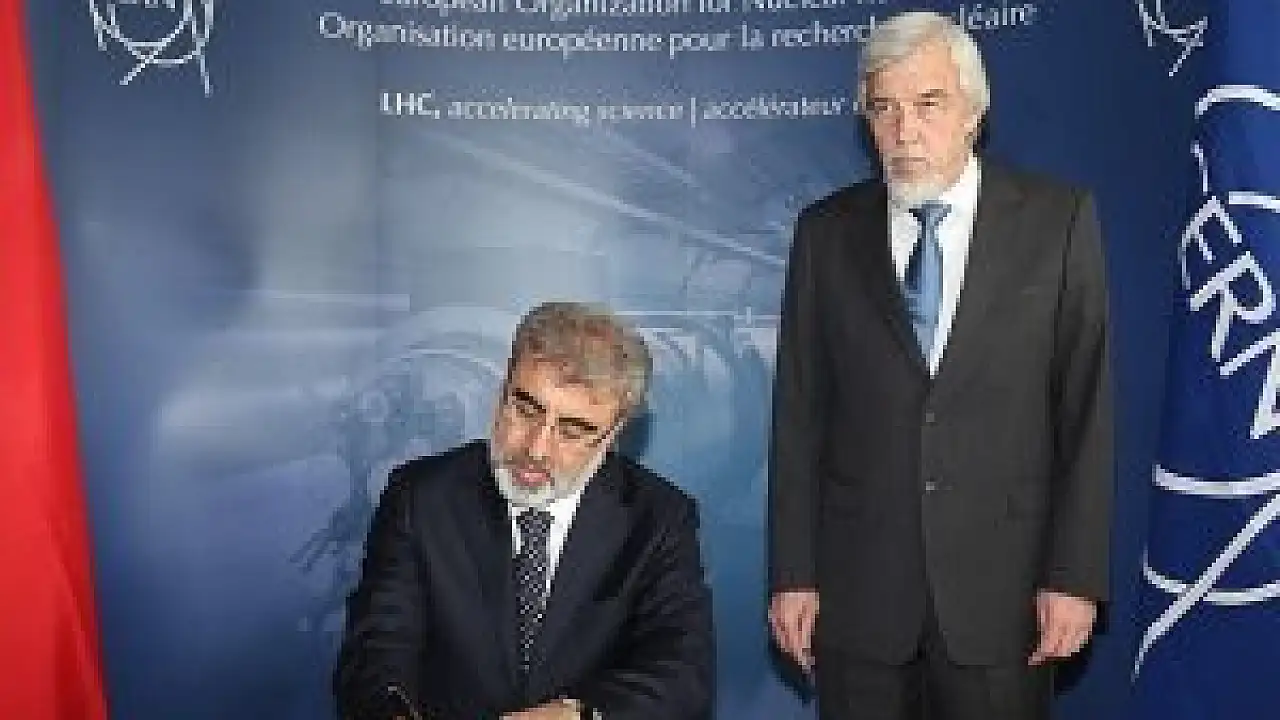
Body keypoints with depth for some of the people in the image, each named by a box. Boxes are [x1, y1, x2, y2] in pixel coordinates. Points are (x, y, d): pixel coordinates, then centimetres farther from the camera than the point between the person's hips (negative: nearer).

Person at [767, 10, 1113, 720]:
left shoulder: (1059, 219, -2)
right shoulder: (825, 232, 1)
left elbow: (1087, 408, -3)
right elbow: (799, 413, 1)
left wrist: (1076, 576, -6)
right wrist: (792, 574, -1)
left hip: (1003, 583, -1)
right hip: (857, 581, 1)